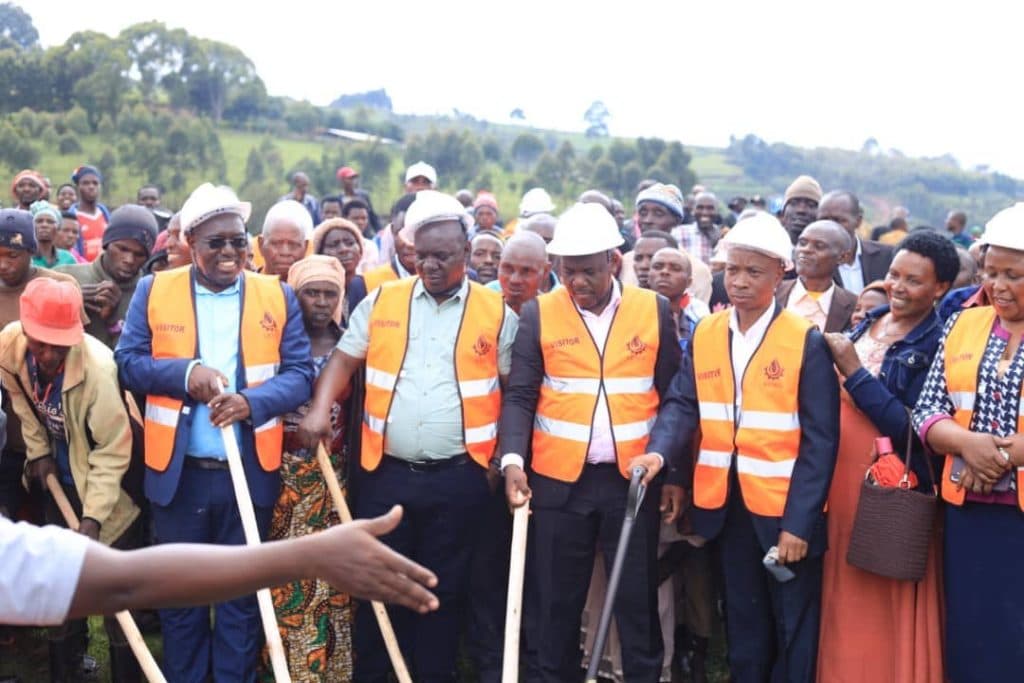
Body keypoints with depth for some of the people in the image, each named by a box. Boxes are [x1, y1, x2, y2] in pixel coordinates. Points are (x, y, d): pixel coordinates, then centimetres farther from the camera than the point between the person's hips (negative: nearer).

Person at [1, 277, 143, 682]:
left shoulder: (97, 368, -35)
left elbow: (113, 450, -26)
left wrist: (93, 516, -28)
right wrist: (38, 451, 1)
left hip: (108, 482, -6)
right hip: (61, 479, 6)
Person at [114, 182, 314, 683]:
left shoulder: (277, 296, 2)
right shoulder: (153, 291, 3)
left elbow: (300, 373, -3)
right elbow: (127, 362, -1)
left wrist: (252, 401, -21)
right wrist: (185, 373, -18)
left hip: (250, 471, 0)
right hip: (177, 472, 0)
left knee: (242, 595, 11)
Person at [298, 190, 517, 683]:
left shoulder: (496, 313, 0)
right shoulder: (382, 301, 5)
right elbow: (344, 360, 6)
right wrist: (320, 409, -10)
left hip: (458, 478, -1)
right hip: (386, 473, 2)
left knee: (443, 589, 11)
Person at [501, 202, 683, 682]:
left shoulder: (654, 310, 1)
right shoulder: (538, 314, 0)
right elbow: (519, 396, -1)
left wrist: (675, 472, 4)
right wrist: (513, 460, -15)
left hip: (634, 478, 0)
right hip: (558, 479, 0)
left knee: (637, 598, 10)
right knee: (555, 600, 10)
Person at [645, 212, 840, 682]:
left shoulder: (806, 341, -10)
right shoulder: (704, 335, 3)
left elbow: (820, 440, -12)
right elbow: (682, 404, -1)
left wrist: (798, 522, -17)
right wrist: (658, 452, -22)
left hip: (785, 509, -4)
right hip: (726, 506, 4)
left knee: (793, 629, 10)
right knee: (743, 625, 18)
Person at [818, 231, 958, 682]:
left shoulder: (940, 345, -14)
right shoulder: (868, 322, 7)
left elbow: (913, 430, -21)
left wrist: (854, 372, -21)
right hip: (841, 478, 7)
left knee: (882, 608, 7)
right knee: (841, 599, 17)